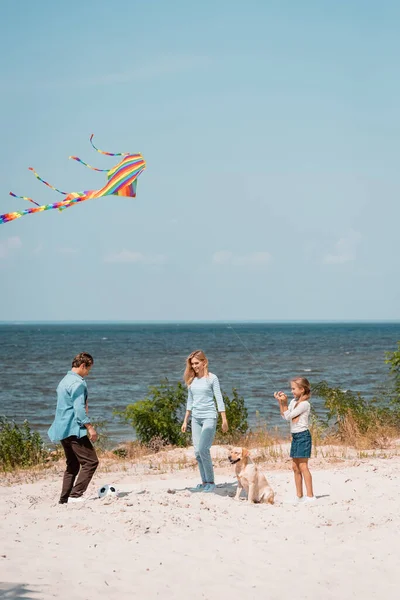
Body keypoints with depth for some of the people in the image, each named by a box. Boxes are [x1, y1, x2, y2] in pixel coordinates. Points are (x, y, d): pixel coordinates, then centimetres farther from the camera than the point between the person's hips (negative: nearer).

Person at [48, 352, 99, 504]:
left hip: (63, 429, 10)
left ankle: (64, 499, 9)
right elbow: (79, 408, -19)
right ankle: (75, 495, -15)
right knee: (90, 462, -9)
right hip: (74, 429, -10)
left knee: (72, 465, 14)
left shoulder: (64, 381, 19)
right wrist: (90, 427, -19)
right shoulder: (77, 383, -12)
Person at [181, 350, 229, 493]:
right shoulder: (192, 380, 10)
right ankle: (204, 482, 11)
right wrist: (185, 421, 17)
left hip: (209, 417, -6)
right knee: (197, 452, 3)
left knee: (203, 449, -16)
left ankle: (211, 482, -7)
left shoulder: (212, 378, -4)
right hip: (196, 418, 6)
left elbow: (219, 399, -4)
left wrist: (224, 420, -7)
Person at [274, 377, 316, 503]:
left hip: (303, 436, -9)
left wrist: (284, 403, -12)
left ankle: (310, 496, -11)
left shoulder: (305, 404, -13)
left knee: (303, 466, -11)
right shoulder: (294, 401, 12)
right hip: (295, 436, 9)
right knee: (295, 467, 9)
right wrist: (280, 402, 5)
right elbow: (284, 416, 11)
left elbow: (288, 416, -14)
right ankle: (299, 496, 14)